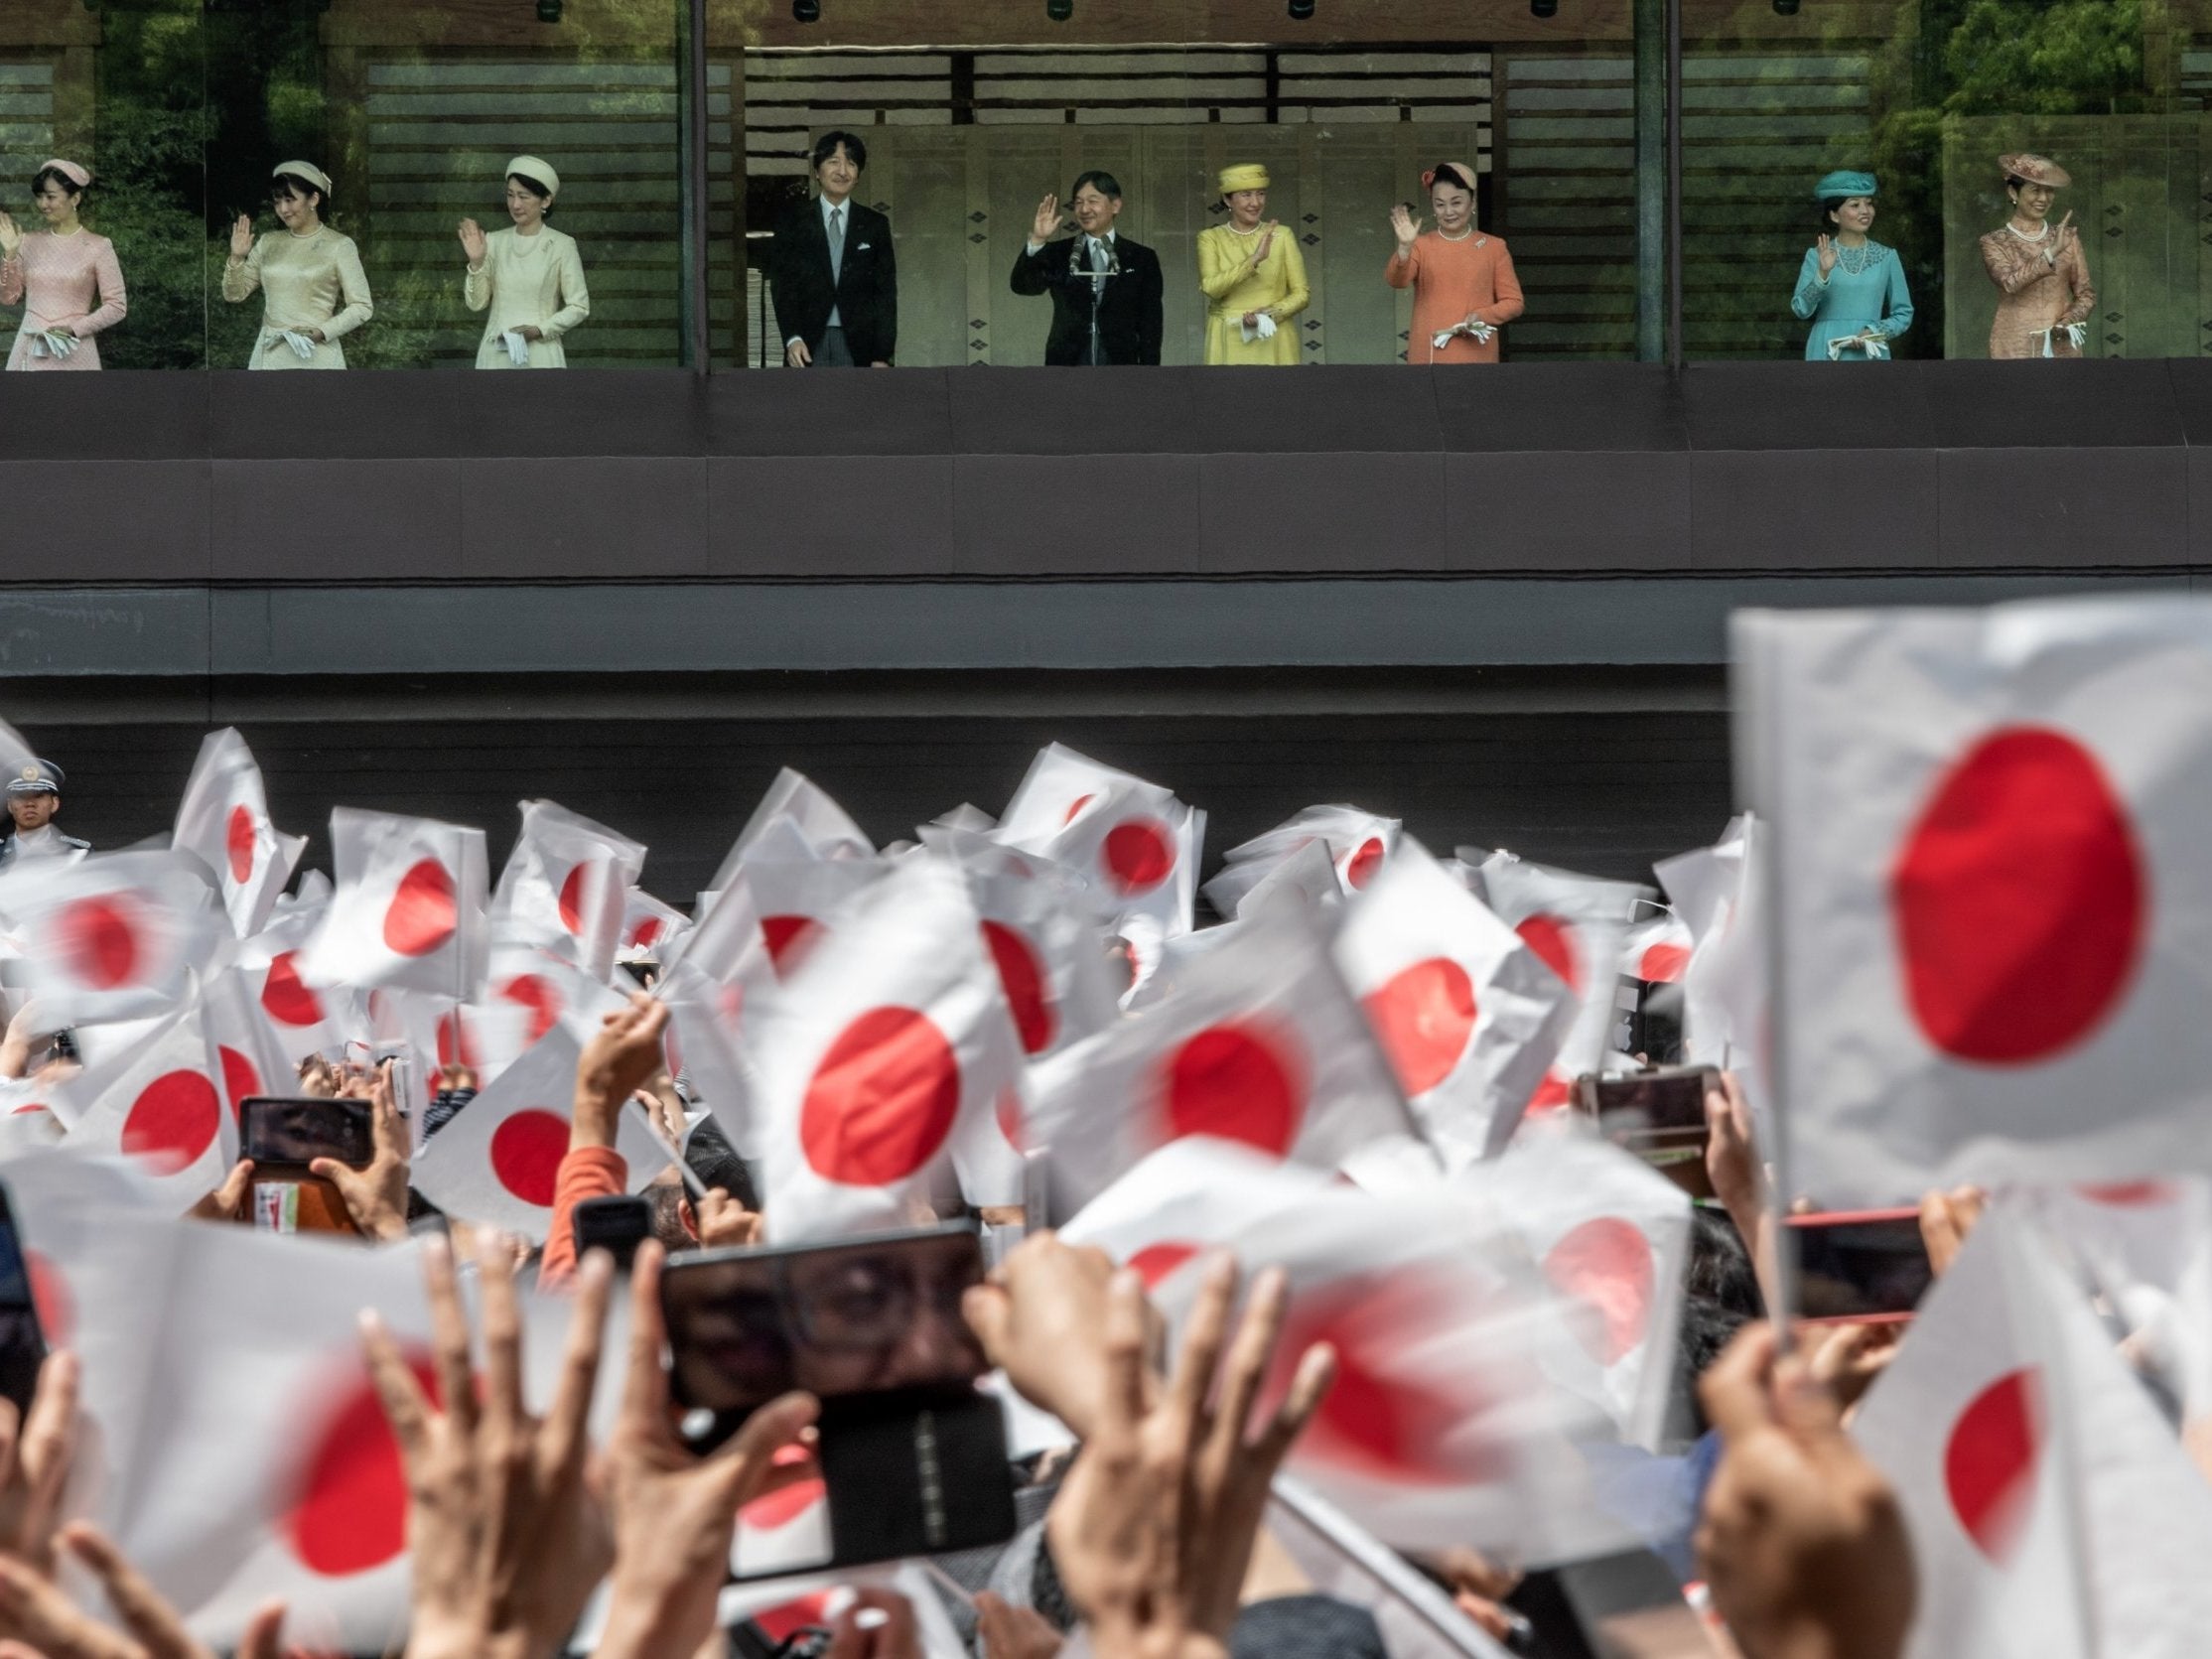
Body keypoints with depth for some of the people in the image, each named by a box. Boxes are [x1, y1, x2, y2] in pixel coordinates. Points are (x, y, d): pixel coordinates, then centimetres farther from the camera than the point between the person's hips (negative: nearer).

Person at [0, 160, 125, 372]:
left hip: (72, 354, -3)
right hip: (30, 352, 3)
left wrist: (73, 329, -13)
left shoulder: (97, 248, -2)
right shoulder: (30, 243, 10)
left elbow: (116, 307, -4)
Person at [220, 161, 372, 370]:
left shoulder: (338, 246, -2)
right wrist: (237, 258, -1)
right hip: (270, 355, 5)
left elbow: (362, 307, -3)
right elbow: (235, 294, 16)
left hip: (314, 356, -5)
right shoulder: (269, 243, 13)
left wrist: (321, 332, -14)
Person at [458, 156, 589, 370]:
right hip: (496, 355, 3)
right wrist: (476, 263, -9)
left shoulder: (561, 246, -2)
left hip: (540, 357, -3)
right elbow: (476, 302, 5)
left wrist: (540, 330, -13)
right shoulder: (495, 241, 7)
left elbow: (579, 307, -1)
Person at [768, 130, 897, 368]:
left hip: (857, 347, 1)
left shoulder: (874, 226, 11)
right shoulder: (793, 221, 8)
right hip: (807, 347, -1)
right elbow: (781, 284, 2)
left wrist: (882, 355, 1)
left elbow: (886, 292, 9)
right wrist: (792, 338, -13)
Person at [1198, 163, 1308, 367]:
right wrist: (1254, 259, -23)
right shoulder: (1211, 239, 4)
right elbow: (1211, 287, -12)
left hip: (1273, 344, 1)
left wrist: (1269, 314, -11)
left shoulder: (1281, 236, 7)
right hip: (1229, 345, -1)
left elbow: (1302, 294, 7)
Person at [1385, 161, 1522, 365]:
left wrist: (1482, 316, -10)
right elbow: (1395, 280, -10)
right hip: (1428, 356, 0)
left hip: (1477, 357, 0)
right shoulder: (1421, 245, 7)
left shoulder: (1493, 248, 8)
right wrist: (1404, 247, -28)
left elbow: (1514, 302, 8)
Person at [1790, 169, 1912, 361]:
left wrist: (1875, 332, -8)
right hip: (1826, 356, -1)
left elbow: (1904, 314, 11)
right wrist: (1822, 274, -18)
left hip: (1870, 355, 1)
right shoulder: (1816, 256, 5)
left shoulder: (1886, 257, 7)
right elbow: (1801, 309, -4)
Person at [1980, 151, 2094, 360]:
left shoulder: (2067, 237, 10)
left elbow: (2086, 293, 10)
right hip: (2015, 349, -2)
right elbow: (2009, 282, -16)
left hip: (2062, 348, 2)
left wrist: (2067, 323, -9)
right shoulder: (1995, 243, 3)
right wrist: (2051, 253, -25)